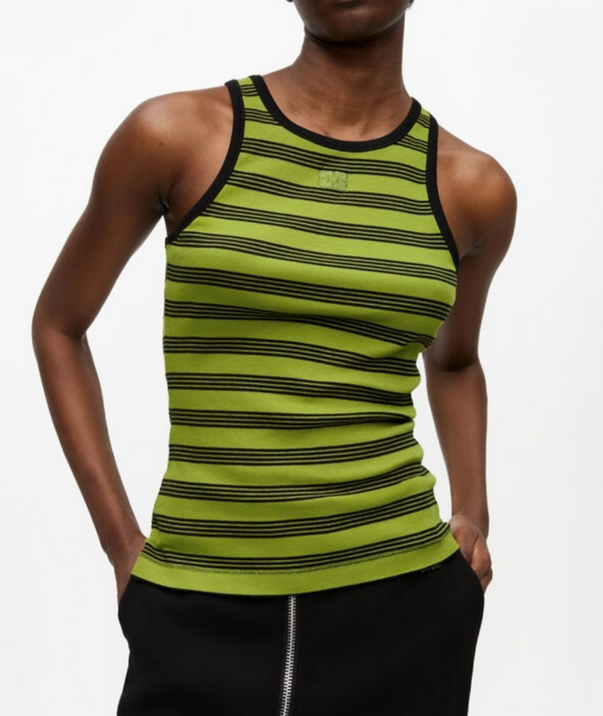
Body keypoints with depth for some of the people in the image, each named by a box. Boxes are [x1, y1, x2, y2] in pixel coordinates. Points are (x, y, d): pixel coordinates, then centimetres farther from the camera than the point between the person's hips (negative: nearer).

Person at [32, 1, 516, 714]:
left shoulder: (473, 187, 2)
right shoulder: (174, 134, -5)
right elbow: (58, 325, 6)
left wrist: (473, 514, 6)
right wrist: (122, 544, 0)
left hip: (401, 597, 2)